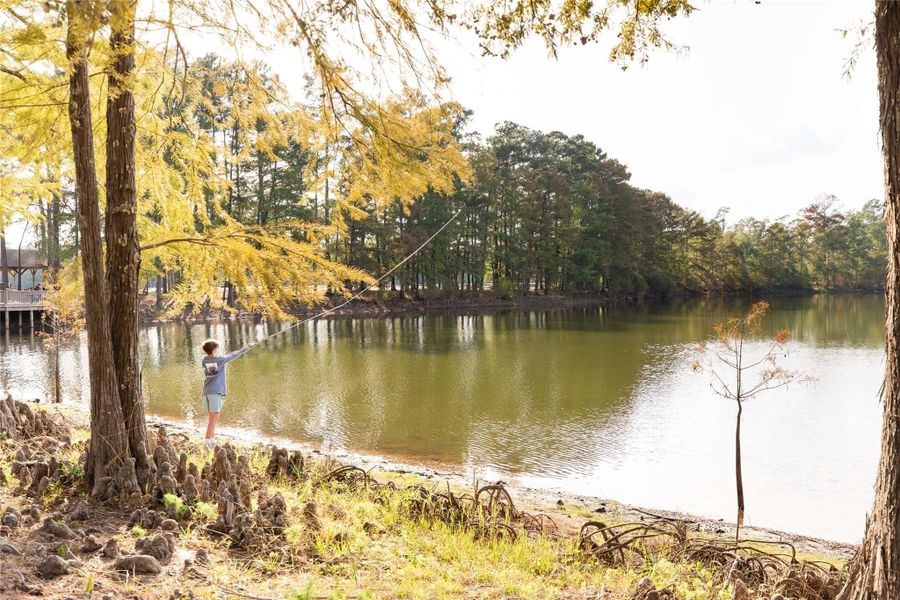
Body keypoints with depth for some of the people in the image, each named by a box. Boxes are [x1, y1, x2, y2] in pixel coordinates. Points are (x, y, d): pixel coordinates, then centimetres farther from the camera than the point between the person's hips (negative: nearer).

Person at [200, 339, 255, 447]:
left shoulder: (204, 361, 9)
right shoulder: (220, 360, -5)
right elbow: (233, 356, 7)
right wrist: (246, 348, 19)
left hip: (206, 392, 7)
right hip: (216, 391, -6)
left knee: (211, 417, 13)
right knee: (214, 417, -8)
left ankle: (212, 438, 19)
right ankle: (208, 440, -15)